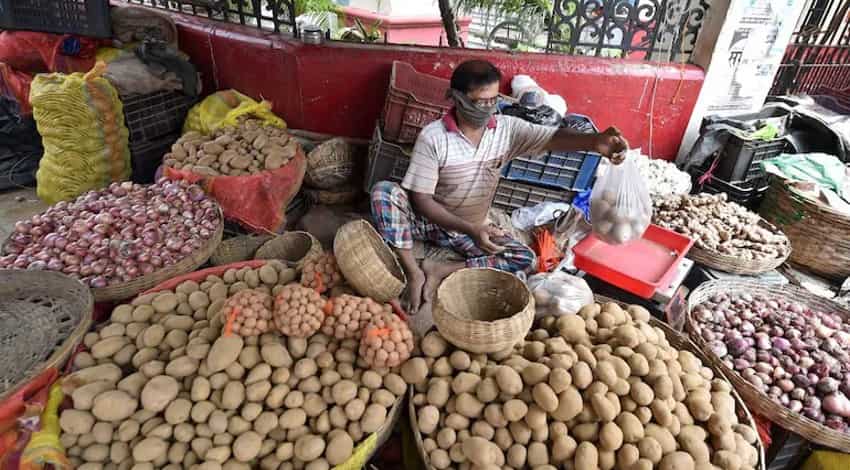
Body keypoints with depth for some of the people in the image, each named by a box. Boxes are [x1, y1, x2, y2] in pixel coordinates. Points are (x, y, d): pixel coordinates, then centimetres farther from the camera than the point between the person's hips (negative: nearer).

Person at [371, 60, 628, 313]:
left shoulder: (507, 128, -9)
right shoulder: (432, 137, -19)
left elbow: (553, 138, -24)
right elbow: (422, 200, -21)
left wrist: (594, 141, -48)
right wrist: (471, 230, -33)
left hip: (473, 229, 3)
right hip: (429, 220, -3)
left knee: (525, 258, -16)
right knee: (383, 191, -28)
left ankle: (440, 271, -15)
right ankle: (414, 273, -22)